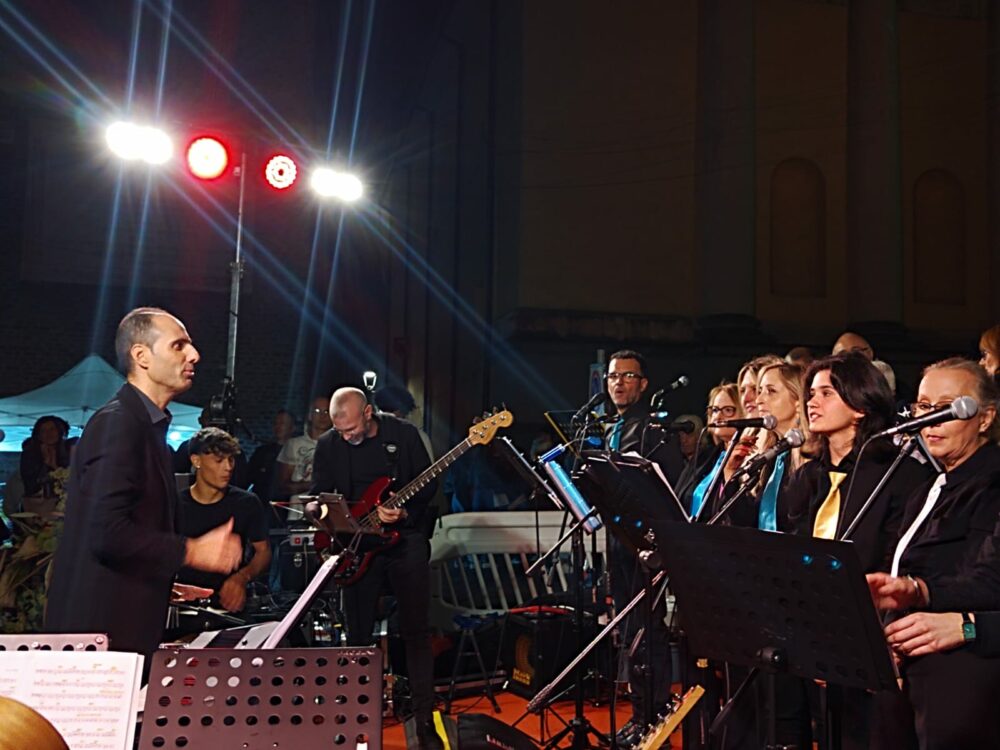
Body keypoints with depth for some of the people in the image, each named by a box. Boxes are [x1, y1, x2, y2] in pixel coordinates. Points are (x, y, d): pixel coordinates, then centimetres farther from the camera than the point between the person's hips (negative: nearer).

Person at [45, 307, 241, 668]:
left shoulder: (146, 425, 16)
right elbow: (107, 532, -24)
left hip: (127, 626, 10)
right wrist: (191, 551, -19)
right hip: (102, 628, -10)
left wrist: (161, 585, 20)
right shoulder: (117, 422, -14)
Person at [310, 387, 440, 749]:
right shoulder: (328, 445, 0)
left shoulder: (404, 433, -6)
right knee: (358, 635, 7)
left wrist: (405, 510, -18)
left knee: (416, 631, 1)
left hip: (406, 538, -2)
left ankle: (425, 718, 9)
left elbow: (429, 483, -2)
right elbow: (319, 495, 5)